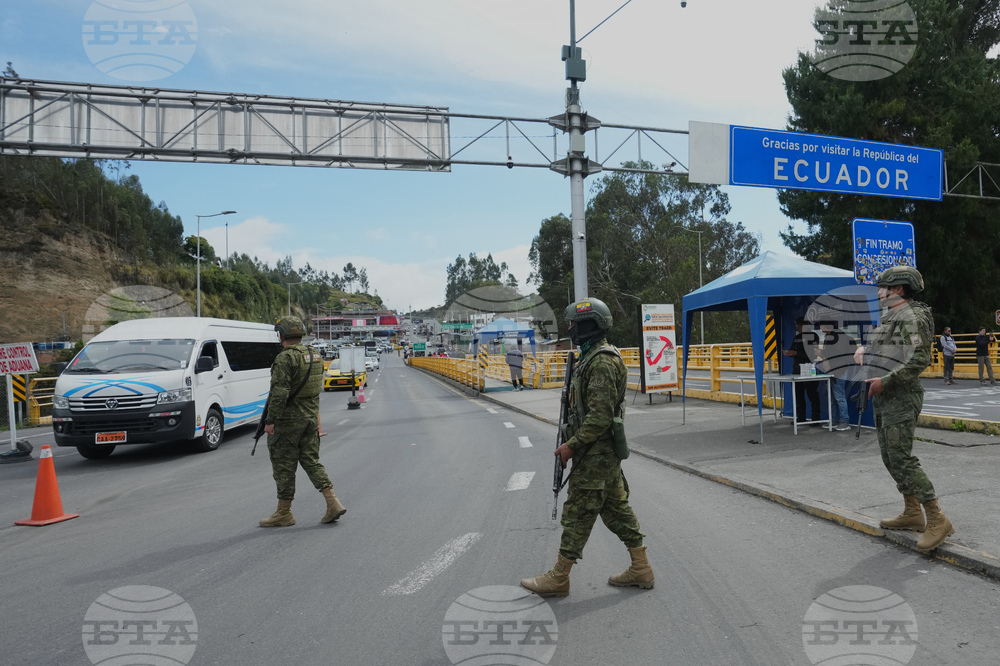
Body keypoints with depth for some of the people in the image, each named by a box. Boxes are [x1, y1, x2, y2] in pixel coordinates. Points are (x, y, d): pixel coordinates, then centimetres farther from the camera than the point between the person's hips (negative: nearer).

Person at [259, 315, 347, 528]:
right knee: (311, 461, 13)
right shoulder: (314, 356, 10)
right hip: (311, 417, 8)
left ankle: (283, 513, 14)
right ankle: (333, 503, 4)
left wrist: (270, 420, -18)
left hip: (288, 420, -8)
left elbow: (280, 392, -23)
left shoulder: (286, 358, -16)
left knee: (284, 467, 4)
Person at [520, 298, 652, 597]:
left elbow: (601, 415, -25)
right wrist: (573, 442, 18)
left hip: (596, 453, -10)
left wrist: (572, 445, -20)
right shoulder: (593, 358, 14)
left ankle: (558, 578, 8)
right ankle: (640, 570, 22)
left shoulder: (602, 362, -20)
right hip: (605, 452, 10)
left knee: (578, 512, -2)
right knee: (616, 508, 14)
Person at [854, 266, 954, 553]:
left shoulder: (911, 317, -13)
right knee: (891, 457, 13)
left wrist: (885, 381, -26)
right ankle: (912, 513, 22)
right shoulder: (891, 317, 17)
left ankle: (937, 520, -9)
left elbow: (919, 359, -23)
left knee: (902, 458, -13)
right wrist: (862, 353, 6)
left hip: (901, 399, -10)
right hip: (884, 400, 10)